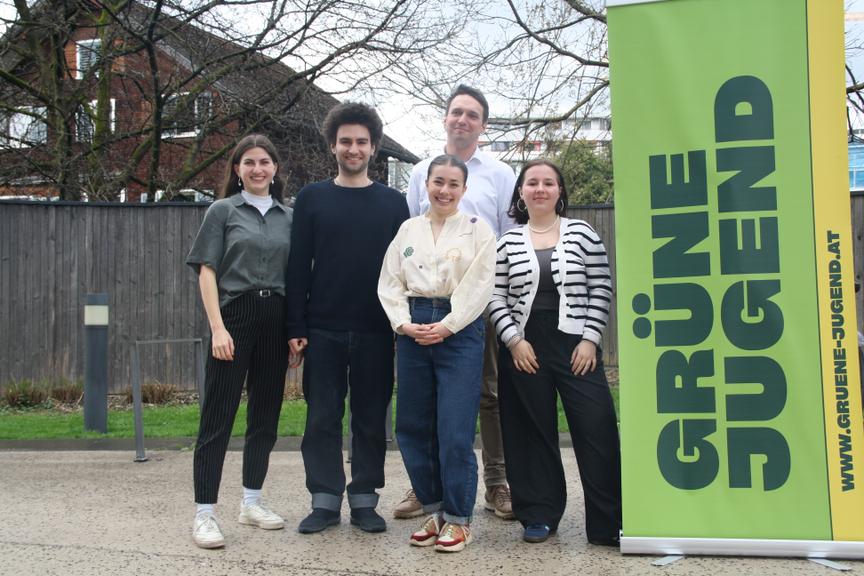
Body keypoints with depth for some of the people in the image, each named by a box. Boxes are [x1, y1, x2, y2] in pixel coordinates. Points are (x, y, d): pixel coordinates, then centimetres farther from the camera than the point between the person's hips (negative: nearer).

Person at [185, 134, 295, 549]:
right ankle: (204, 513, 1)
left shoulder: (287, 216, 12)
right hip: (234, 315, -4)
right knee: (218, 417, -4)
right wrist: (218, 328, -13)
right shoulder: (223, 210, 3)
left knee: (266, 415, 10)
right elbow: (207, 271, -3)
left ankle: (251, 502, 22)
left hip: (275, 321, 4)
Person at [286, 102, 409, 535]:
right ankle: (325, 499, 15)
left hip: (375, 332, 0)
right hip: (322, 331, 0)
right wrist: (296, 328, -3)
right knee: (322, 417, 4)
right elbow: (298, 267, 3)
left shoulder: (393, 202, 7)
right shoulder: (311, 199, 6)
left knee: (371, 419, 7)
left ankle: (364, 499, 18)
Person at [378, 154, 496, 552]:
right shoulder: (408, 229, 12)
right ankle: (434, 511, 21)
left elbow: (478, 287, -6)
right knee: (413, 427, 6)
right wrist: (404, 324, -6)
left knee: (455, 430, -5)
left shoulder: (477, 230, 3)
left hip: (460, 331, -4)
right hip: (412, 330, 4)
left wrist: (445, 326, -13)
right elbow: (389, 283, 8)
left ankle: (458, 519, 9)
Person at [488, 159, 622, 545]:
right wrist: (514, 340, -7)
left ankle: (610, 523, 3)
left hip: (576, 344, -1)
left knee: (597, 430, -5)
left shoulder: (582, 233, 4)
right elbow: (497, 298, 4)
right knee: (534, 433, 7)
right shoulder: (508, 242, 6)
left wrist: (589, 339, -6)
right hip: (524, 348, 1)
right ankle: (539, 516, 19)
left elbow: (601, 290, 2)